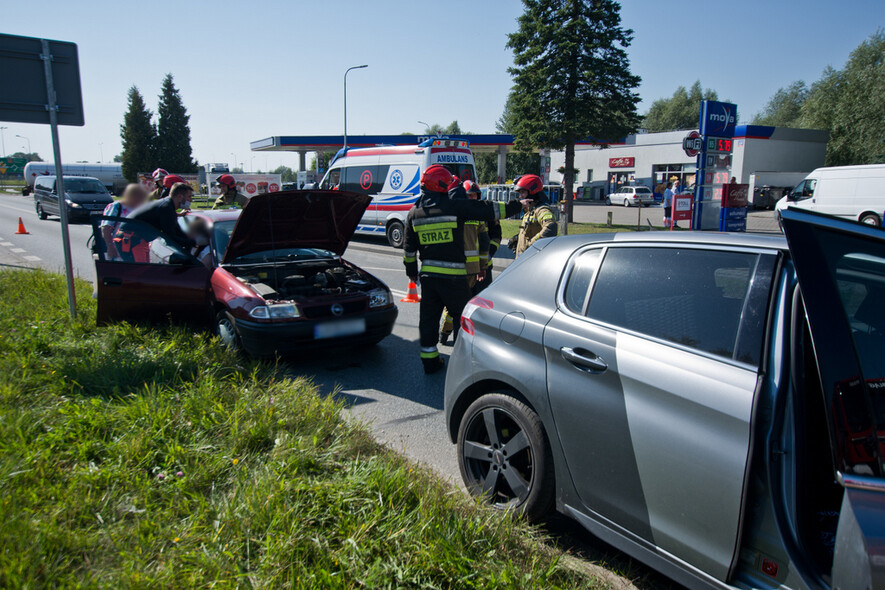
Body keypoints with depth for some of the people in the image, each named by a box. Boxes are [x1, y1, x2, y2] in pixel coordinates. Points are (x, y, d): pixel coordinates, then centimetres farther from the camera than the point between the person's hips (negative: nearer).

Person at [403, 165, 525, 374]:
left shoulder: (414, 212, 6)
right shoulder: (455, 206, -9)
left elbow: (409, 247, 11)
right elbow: (489, 210, -4)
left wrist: (411, 271, 24)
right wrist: (516, 206, 10)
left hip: (427, 274, 5)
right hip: (453, 275, -5)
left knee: (428, 317, 12)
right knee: (462, 316, 7)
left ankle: (429, 360, 19)